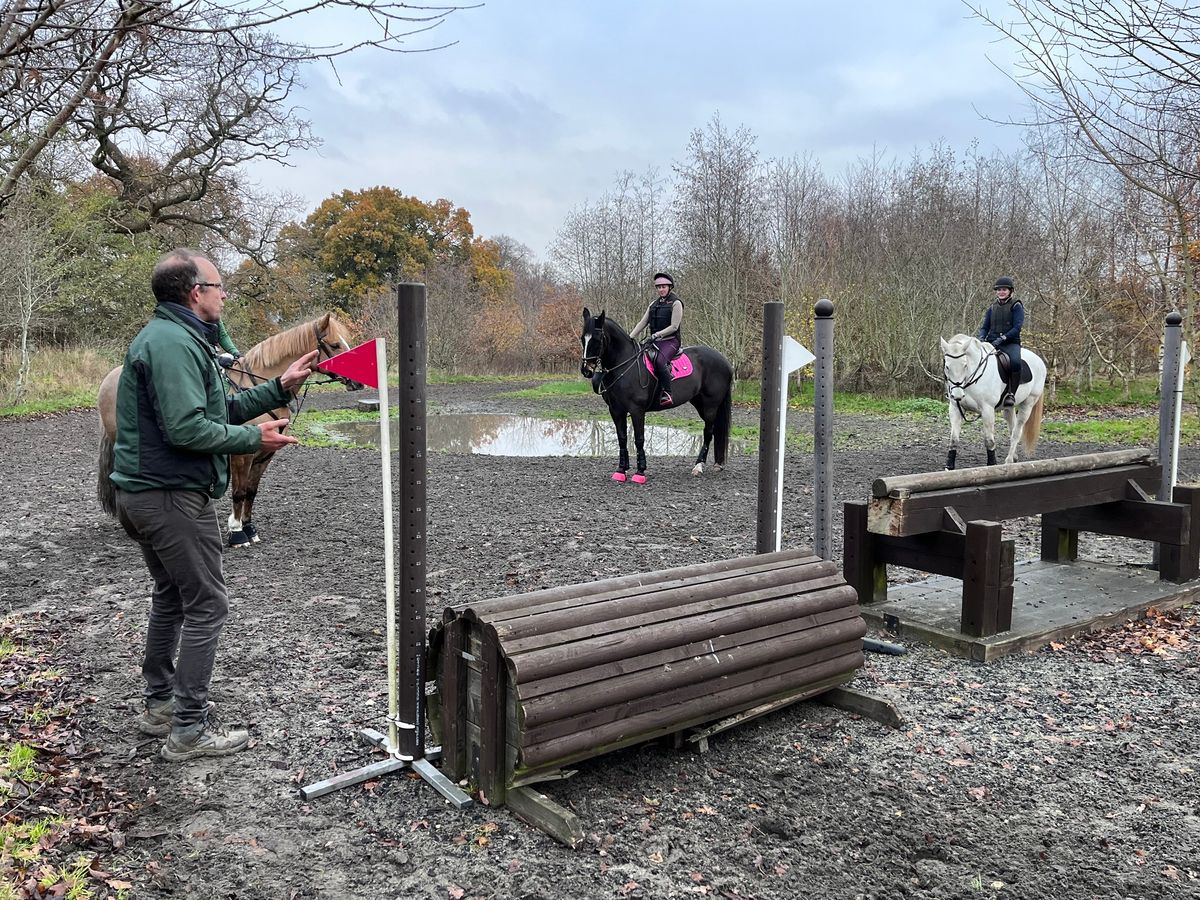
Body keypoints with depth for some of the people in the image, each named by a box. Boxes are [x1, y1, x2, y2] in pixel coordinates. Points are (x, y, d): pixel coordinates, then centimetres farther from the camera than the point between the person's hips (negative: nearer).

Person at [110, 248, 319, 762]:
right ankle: (190, 729, 3)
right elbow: (188, 428, -26)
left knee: (171, 596, 21)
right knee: (206, 605, -4)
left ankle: (159, 705, 33)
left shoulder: (178, 338, 16)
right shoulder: (174, 342, -18)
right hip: (173, 496, -11)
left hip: (143, 494, 11)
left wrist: (280, 388, 13)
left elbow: (218, 409, 16)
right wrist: (255, 439, -15)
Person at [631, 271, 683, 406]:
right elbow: (643, 322, 13)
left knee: (659, 361, -34)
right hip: (655, 341, 7)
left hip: (671, 341, -7)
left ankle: (667, 392, -29)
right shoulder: (654, 304, 17)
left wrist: (656, 335, -20)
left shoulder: (676, 303, -4)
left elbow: (674, 327, -12)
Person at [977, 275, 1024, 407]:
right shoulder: (992, 308, 18)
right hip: (991, 342, 5)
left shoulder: (1016, 306, 3)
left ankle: (1011, 394, -26)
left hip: (1010, 343, -5)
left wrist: (1002, 338, -20)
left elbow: (1017, 327, -7)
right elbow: (984, 327, 17)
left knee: (1015, 362, -36)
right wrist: (982, 338, -6)